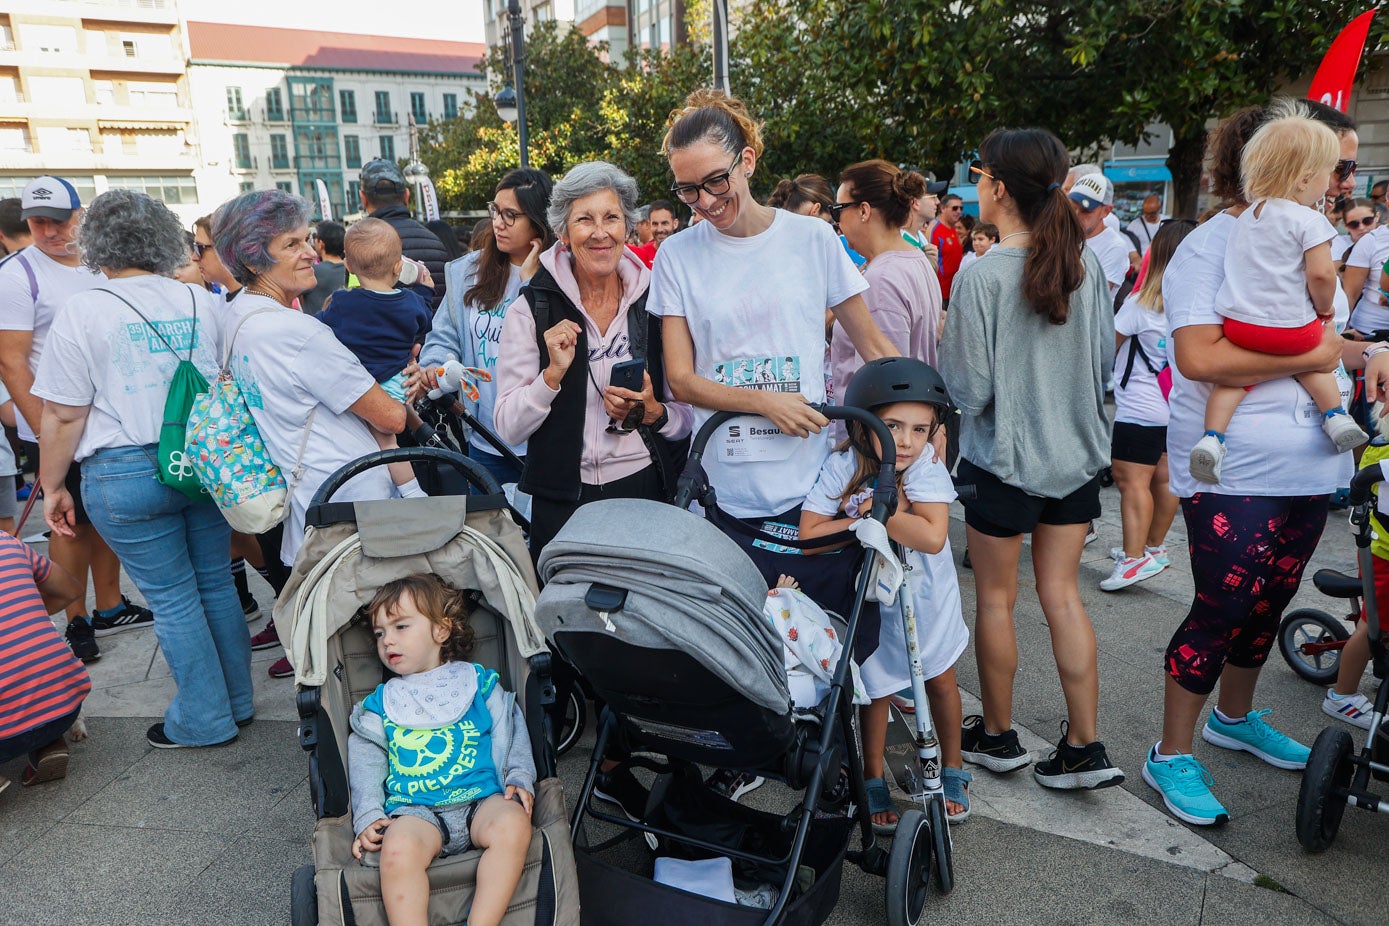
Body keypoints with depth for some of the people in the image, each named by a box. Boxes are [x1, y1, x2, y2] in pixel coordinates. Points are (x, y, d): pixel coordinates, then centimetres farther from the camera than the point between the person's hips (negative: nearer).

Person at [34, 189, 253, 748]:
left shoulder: (83, 312, -8)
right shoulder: (203, 302, 5)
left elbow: (63, 415, -8)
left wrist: (52, 486, 3)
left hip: (126, 476, -4)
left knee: (173, 598, 5)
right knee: (216, 584, 14)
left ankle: (206, 719, 16)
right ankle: (237, 701, 26)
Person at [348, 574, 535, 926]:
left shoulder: (479, 681, 16)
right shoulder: (380, 703, 21)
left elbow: (510, 732, 13)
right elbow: (366, 763, 16)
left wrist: (519, 778, -2)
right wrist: (367, 817, 3)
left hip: (482, 798, 0)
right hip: (415, 809, 1)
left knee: (512, 824, -33)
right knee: (398, 848, -34)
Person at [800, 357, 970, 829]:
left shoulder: (927, 464, -24)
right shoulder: (842, 466, -24)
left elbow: (932, 536, -36)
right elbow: (809, 536, -27)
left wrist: (873, 511, -32)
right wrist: (867, 521, -30)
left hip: (925, 596, 1)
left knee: (940, 680, 18)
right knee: (876, 689, 14)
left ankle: (952, 769, 42)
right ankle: (873, 779, 35)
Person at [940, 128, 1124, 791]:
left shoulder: (983, 274, -18)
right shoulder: (1085, 264, 0)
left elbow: (967, 390, -16)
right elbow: (1105, 362, 8)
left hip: (1003, 457, -5)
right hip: (1075, 453, 6)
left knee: (995, 599, 11)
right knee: (1062, 597, 13)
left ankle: (997, 736, 26)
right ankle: (1085, 747, 17)